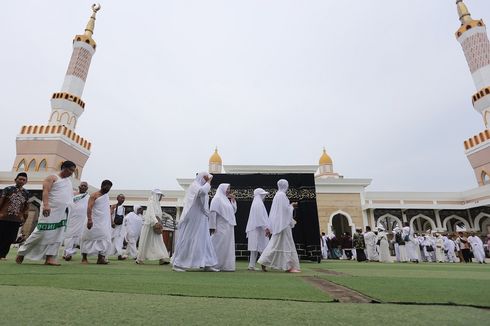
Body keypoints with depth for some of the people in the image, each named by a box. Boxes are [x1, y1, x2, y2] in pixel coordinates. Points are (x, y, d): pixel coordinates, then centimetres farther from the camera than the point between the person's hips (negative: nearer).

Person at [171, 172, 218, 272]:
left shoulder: (200, 187, 19)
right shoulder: (194, 185, -9)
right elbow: (202, 191, -32)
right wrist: (208, 183, -17)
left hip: (201, 221, 9)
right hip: (193, 220, -9)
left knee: (204, 241, 6)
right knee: (187, 241, -2)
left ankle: (207, 264, 9)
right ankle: (176, 264, 9)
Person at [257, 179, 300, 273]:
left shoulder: (278, 195, 17)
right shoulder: (282, 195, -12)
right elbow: (285, 209, -17)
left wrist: (290, 206, 20)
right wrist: (292, 206, 1)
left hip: (279, 223, 10)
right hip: (283, 222, -10)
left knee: (276, 244, 10)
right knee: (286, 244, -5)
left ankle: (264, 261, 9)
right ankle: (289, 266, 1)